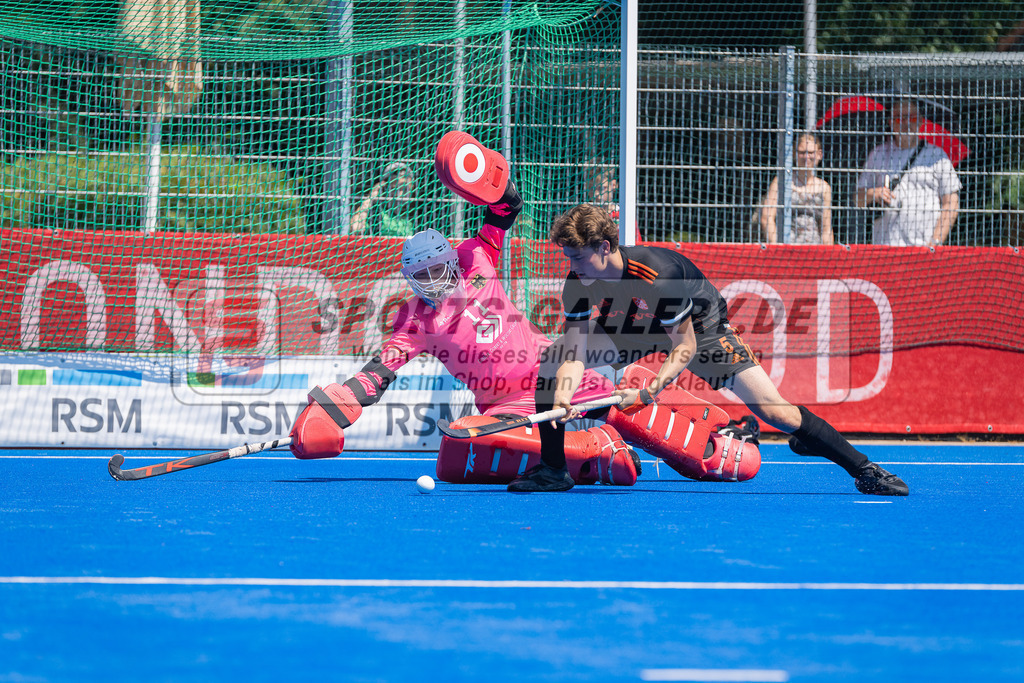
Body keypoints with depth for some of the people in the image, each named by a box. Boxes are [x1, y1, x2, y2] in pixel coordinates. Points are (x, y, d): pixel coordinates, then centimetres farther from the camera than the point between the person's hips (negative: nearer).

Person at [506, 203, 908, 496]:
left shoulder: (656, 275, -39)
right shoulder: (578, 283, -23)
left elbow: (684, 347, -30)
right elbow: (574, 352, -23)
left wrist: (649, 391, -43)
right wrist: (562, 397, -43)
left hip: (698, 325, -5)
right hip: (631, 326, 5)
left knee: (773, 412, -18)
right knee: (551, 360, -13)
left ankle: (861, 469, -5)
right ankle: (552, 471, -1)